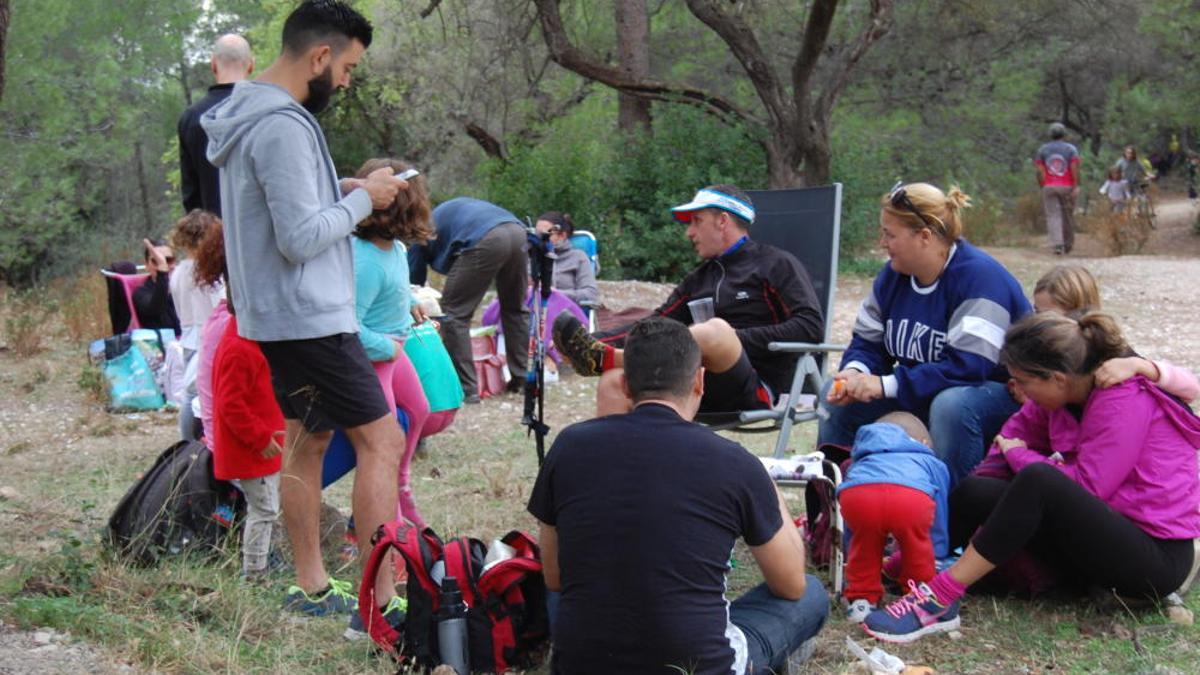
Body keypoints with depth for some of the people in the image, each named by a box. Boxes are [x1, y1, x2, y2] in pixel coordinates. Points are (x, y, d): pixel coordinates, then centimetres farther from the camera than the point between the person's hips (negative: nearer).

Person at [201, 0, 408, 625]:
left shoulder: (244, 114, 11)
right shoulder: (282, 127, -21)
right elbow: (302, 238, -24)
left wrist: (341, 191, 9)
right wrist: (362, 199, -11)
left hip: (275, 314, 11)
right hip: (308, 317, -11)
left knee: (306, 440, 16)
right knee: (381, 439, -7)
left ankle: (312, 586, 24)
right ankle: (381, 600, -5)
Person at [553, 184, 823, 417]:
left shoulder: (776, 264, 7)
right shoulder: (699, 278, 26)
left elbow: (811, 326, -6)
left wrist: (737, 339, -11)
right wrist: (595, 339, 6)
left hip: (756, 392, -6)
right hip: (702, 391, 6)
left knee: (716, 329, -35)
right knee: (612, 383, -16)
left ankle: (604, 358, -26)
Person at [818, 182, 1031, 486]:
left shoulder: (980, 276, -23)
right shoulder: (893, 274, 2)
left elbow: (968, 366, -32)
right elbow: (867, 342, 8)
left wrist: (885, 385, -32)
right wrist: (855, 372, -17)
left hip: (999, 392, -8)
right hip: (920, 392, 8)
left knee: (952, 405, -39)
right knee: (836, 395, -3)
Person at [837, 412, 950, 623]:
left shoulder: (861, 462, 48)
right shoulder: (932, 463, 42)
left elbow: (849, 530, 54)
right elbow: (939, 521, 47)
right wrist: (937, 557, 61)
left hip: (855, 495, 2)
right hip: (912, 496, -2)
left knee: (865, 541, 31)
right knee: (915, 539, 28)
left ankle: (861, 599, 33)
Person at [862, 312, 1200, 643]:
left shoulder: (1124, 400, -20)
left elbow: (1086, 488, -21)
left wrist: (1018, 455, -8)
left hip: (1159, 557, -8)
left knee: (1038, 482, -33)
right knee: (976, 492, -7)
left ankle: (939, 600, -32)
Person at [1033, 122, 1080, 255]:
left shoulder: (1042, 150, 5)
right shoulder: (1071, 149, 1)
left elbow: (1040, 171, 0)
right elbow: (1074, 169, -9)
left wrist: (1042, 187, 6)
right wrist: (1076, 186, -8)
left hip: (1049, 187, 0)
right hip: (1067, 187, 0)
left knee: (1053, 215, -2)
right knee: (1068, 215, 12)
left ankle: (1057, 245, -16)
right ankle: (1068, 245, 22)